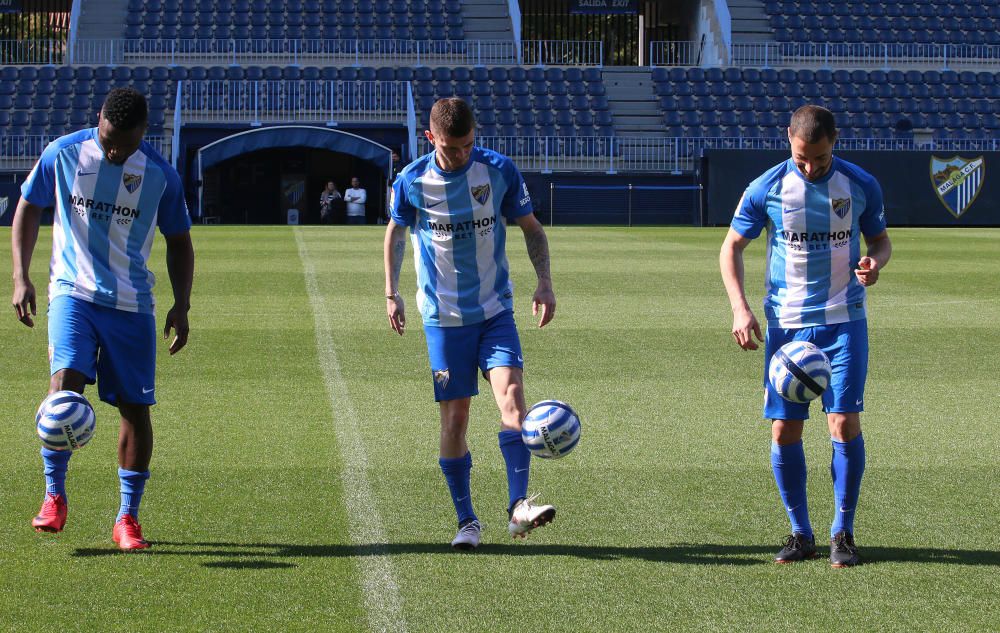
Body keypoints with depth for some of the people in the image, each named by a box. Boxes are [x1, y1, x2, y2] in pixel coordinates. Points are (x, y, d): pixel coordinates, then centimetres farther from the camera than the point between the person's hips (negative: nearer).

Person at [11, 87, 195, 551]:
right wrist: (21, 278, -1)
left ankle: (127, 518, 11)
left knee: (134, 406, 0)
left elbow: (178, 242, 10)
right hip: (73, 291, -1)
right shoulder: (63, 154, -4)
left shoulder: (160, 174, -2)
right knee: (65, 381, -22)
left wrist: (181, 305, 1)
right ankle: (54, 498, -9)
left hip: (132, 303, 1)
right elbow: (27, 209, 9)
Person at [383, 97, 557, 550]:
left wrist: (544, 282, -4)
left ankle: (518, 507, -23)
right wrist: (391, 293, 5)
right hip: (444, 316, 0)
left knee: (510, 392, -20)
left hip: (496, 309, 0)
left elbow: (531, 227, 7)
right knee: (455, 416, 0)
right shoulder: (412, 181, -6)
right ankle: (466, 521, 11)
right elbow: (395, 232, 12)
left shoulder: (500, 171, -5)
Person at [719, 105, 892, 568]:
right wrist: (740, 309, -8)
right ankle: (800, 533, 14)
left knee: (844, 422, -10)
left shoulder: (861, 186, -2)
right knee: (784, 430, 0)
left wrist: (875, 261, -13)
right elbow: (732, 247, 4)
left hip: (843, 321, -1)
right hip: (786, 323, 1)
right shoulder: (766, 189, -4)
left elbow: (880, 238, 12)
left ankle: (843, 532, 4)